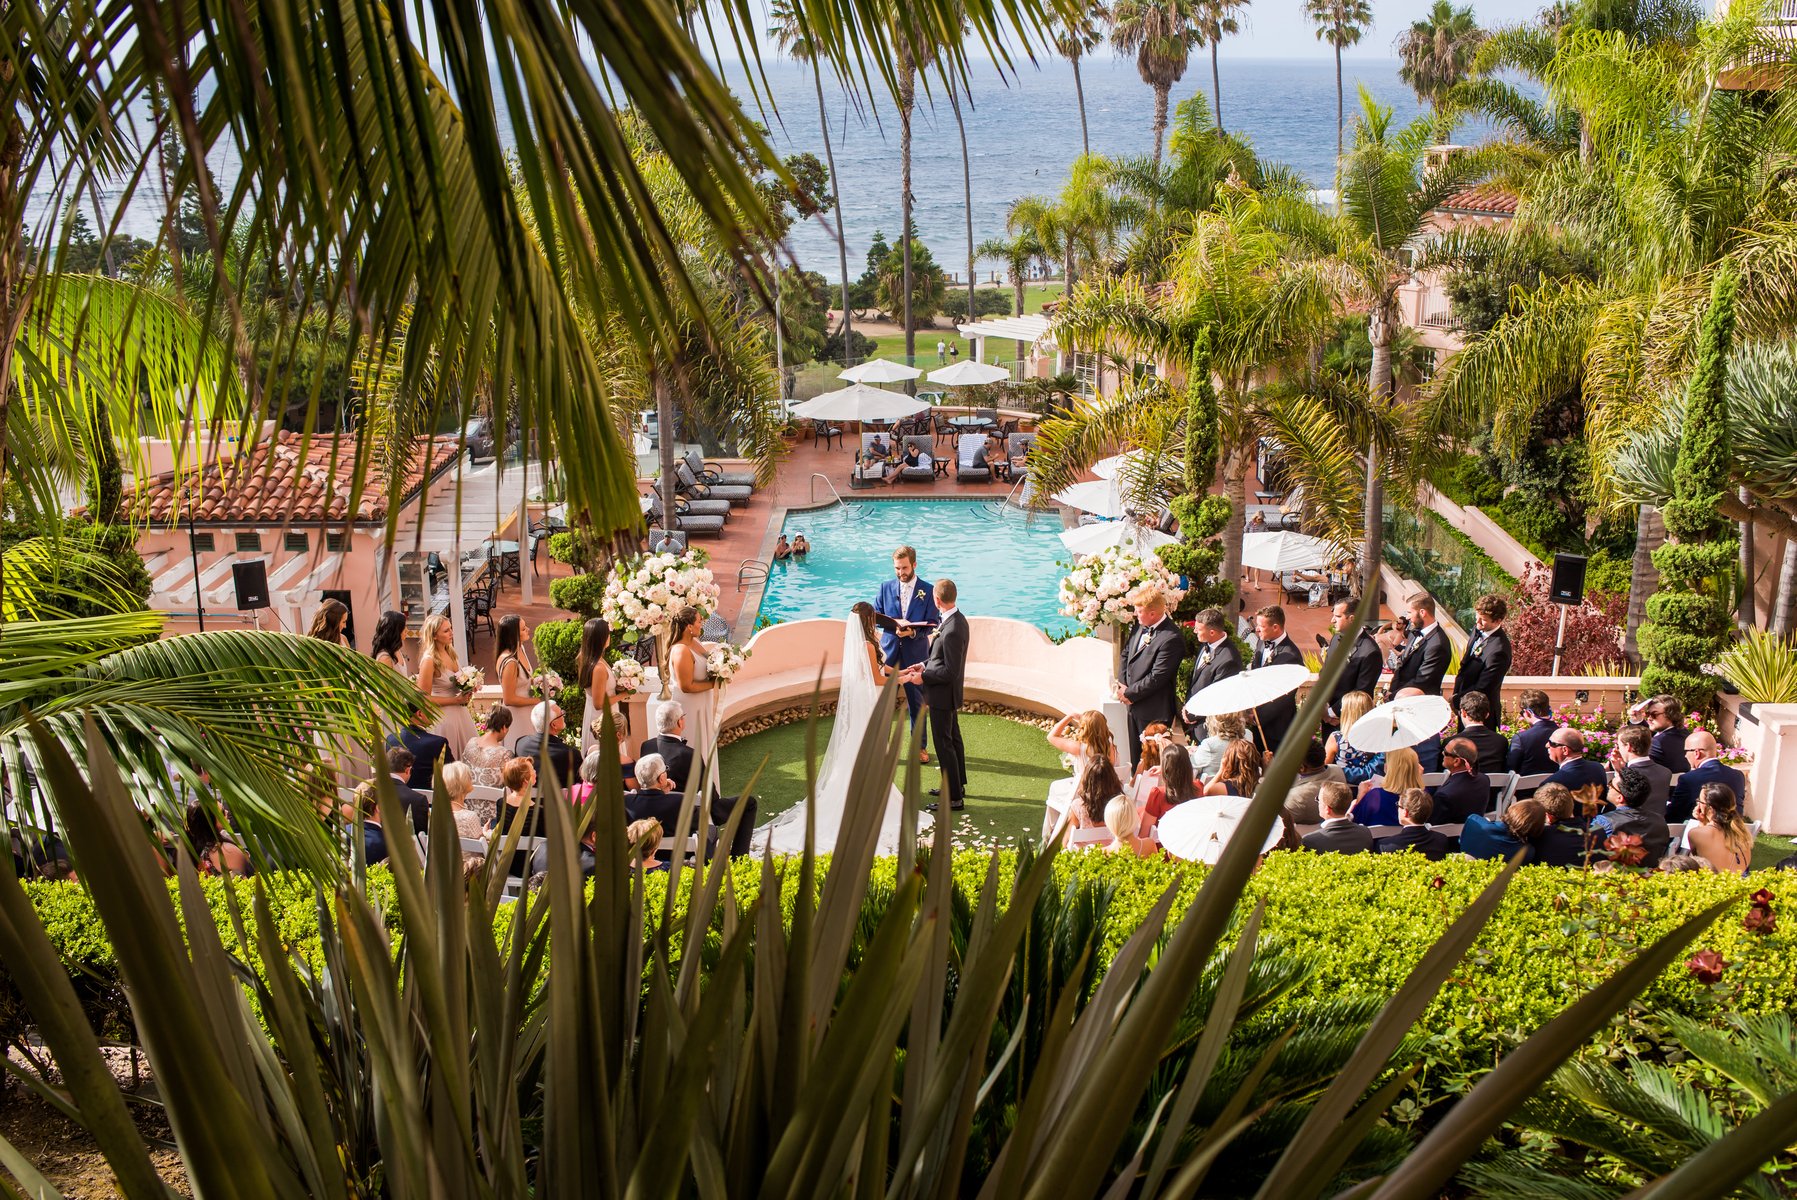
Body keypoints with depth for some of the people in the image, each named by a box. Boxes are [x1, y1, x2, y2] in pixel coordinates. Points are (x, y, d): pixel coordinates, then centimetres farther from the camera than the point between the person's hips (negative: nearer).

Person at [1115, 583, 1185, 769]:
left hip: (1154, 713, -8)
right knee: (1135, 759, 19)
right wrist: (1123, 683, 2)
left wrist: (1129, 692, -13)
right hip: (1135, 706, 8)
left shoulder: (1171, 638, -23)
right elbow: (1126, 654, 17)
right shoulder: (1139, 627, 4)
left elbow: (1157, 677, -22)